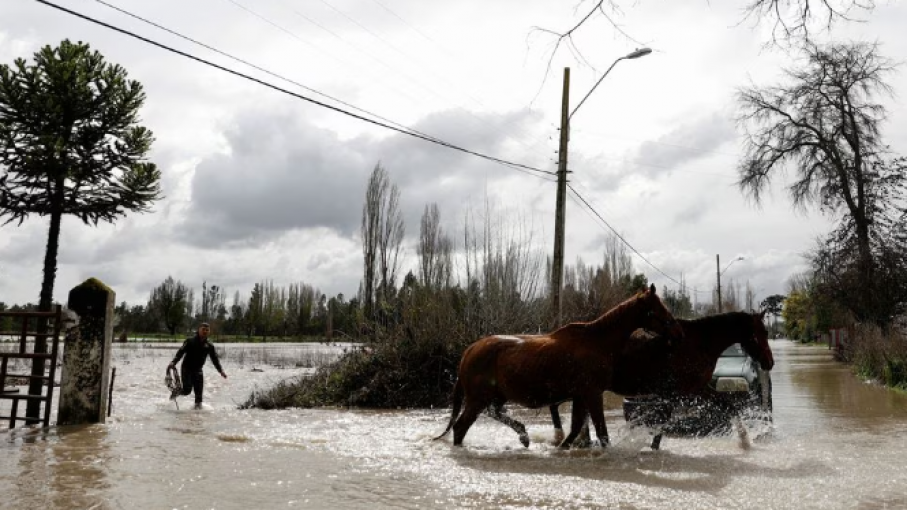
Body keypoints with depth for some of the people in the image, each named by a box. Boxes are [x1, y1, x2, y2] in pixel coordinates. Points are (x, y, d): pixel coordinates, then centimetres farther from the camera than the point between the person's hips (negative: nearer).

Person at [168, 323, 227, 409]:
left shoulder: (209, 346, 4)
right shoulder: (190, 341, -6)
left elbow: (215, 359, 6)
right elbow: (181, 352, -11)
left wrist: (221, 371, -3)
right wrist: (173, 362, -25)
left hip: (198, 370, 4)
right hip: (186, 369, -4)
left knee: (199, 391, -3)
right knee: (187, 390, -9)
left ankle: (198, 405, 10)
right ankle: (176, 392, 22)